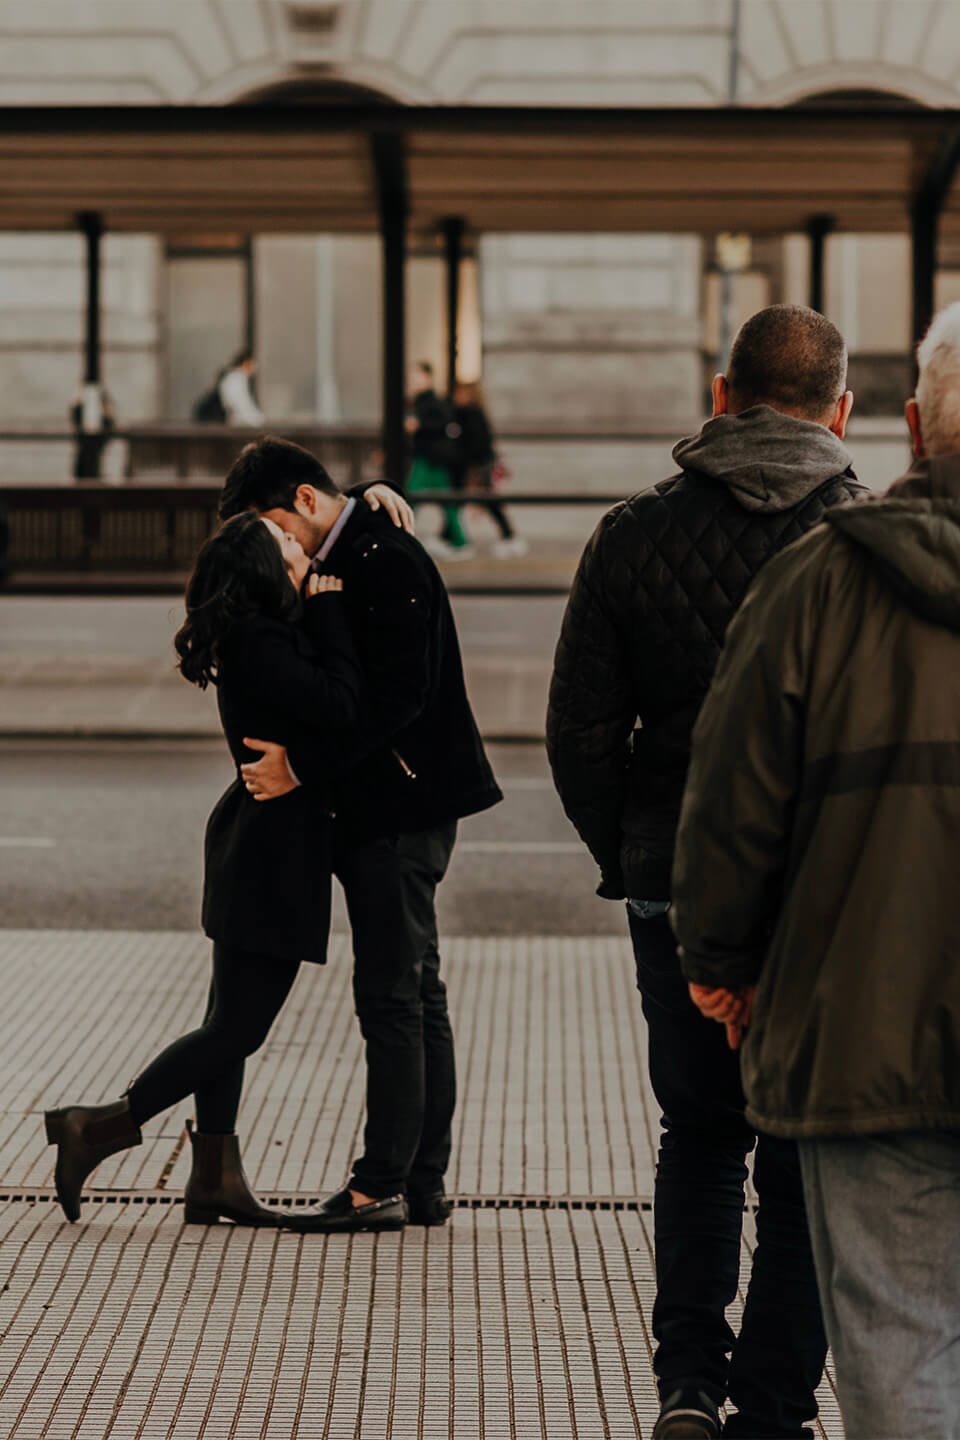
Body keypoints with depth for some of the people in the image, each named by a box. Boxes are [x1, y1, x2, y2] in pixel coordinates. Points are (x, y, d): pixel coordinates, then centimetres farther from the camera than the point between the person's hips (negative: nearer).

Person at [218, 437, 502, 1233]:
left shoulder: (386, 561, -16)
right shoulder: (349, 558, 14)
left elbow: (401, 697, -24)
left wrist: (303, 764, -23)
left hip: (402, 809, -10)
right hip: (385, 809, 11)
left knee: (391, 997, -6)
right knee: (415, 995, 12)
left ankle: (381, 1186, -1)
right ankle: (423, 1182, 17)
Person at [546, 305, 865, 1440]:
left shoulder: (635, 534, -2)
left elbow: (579, 734, -1)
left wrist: (632, 860, 12)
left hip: (678, 892, 2)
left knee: (698, 1139, 19)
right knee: (804, 1162, 10)